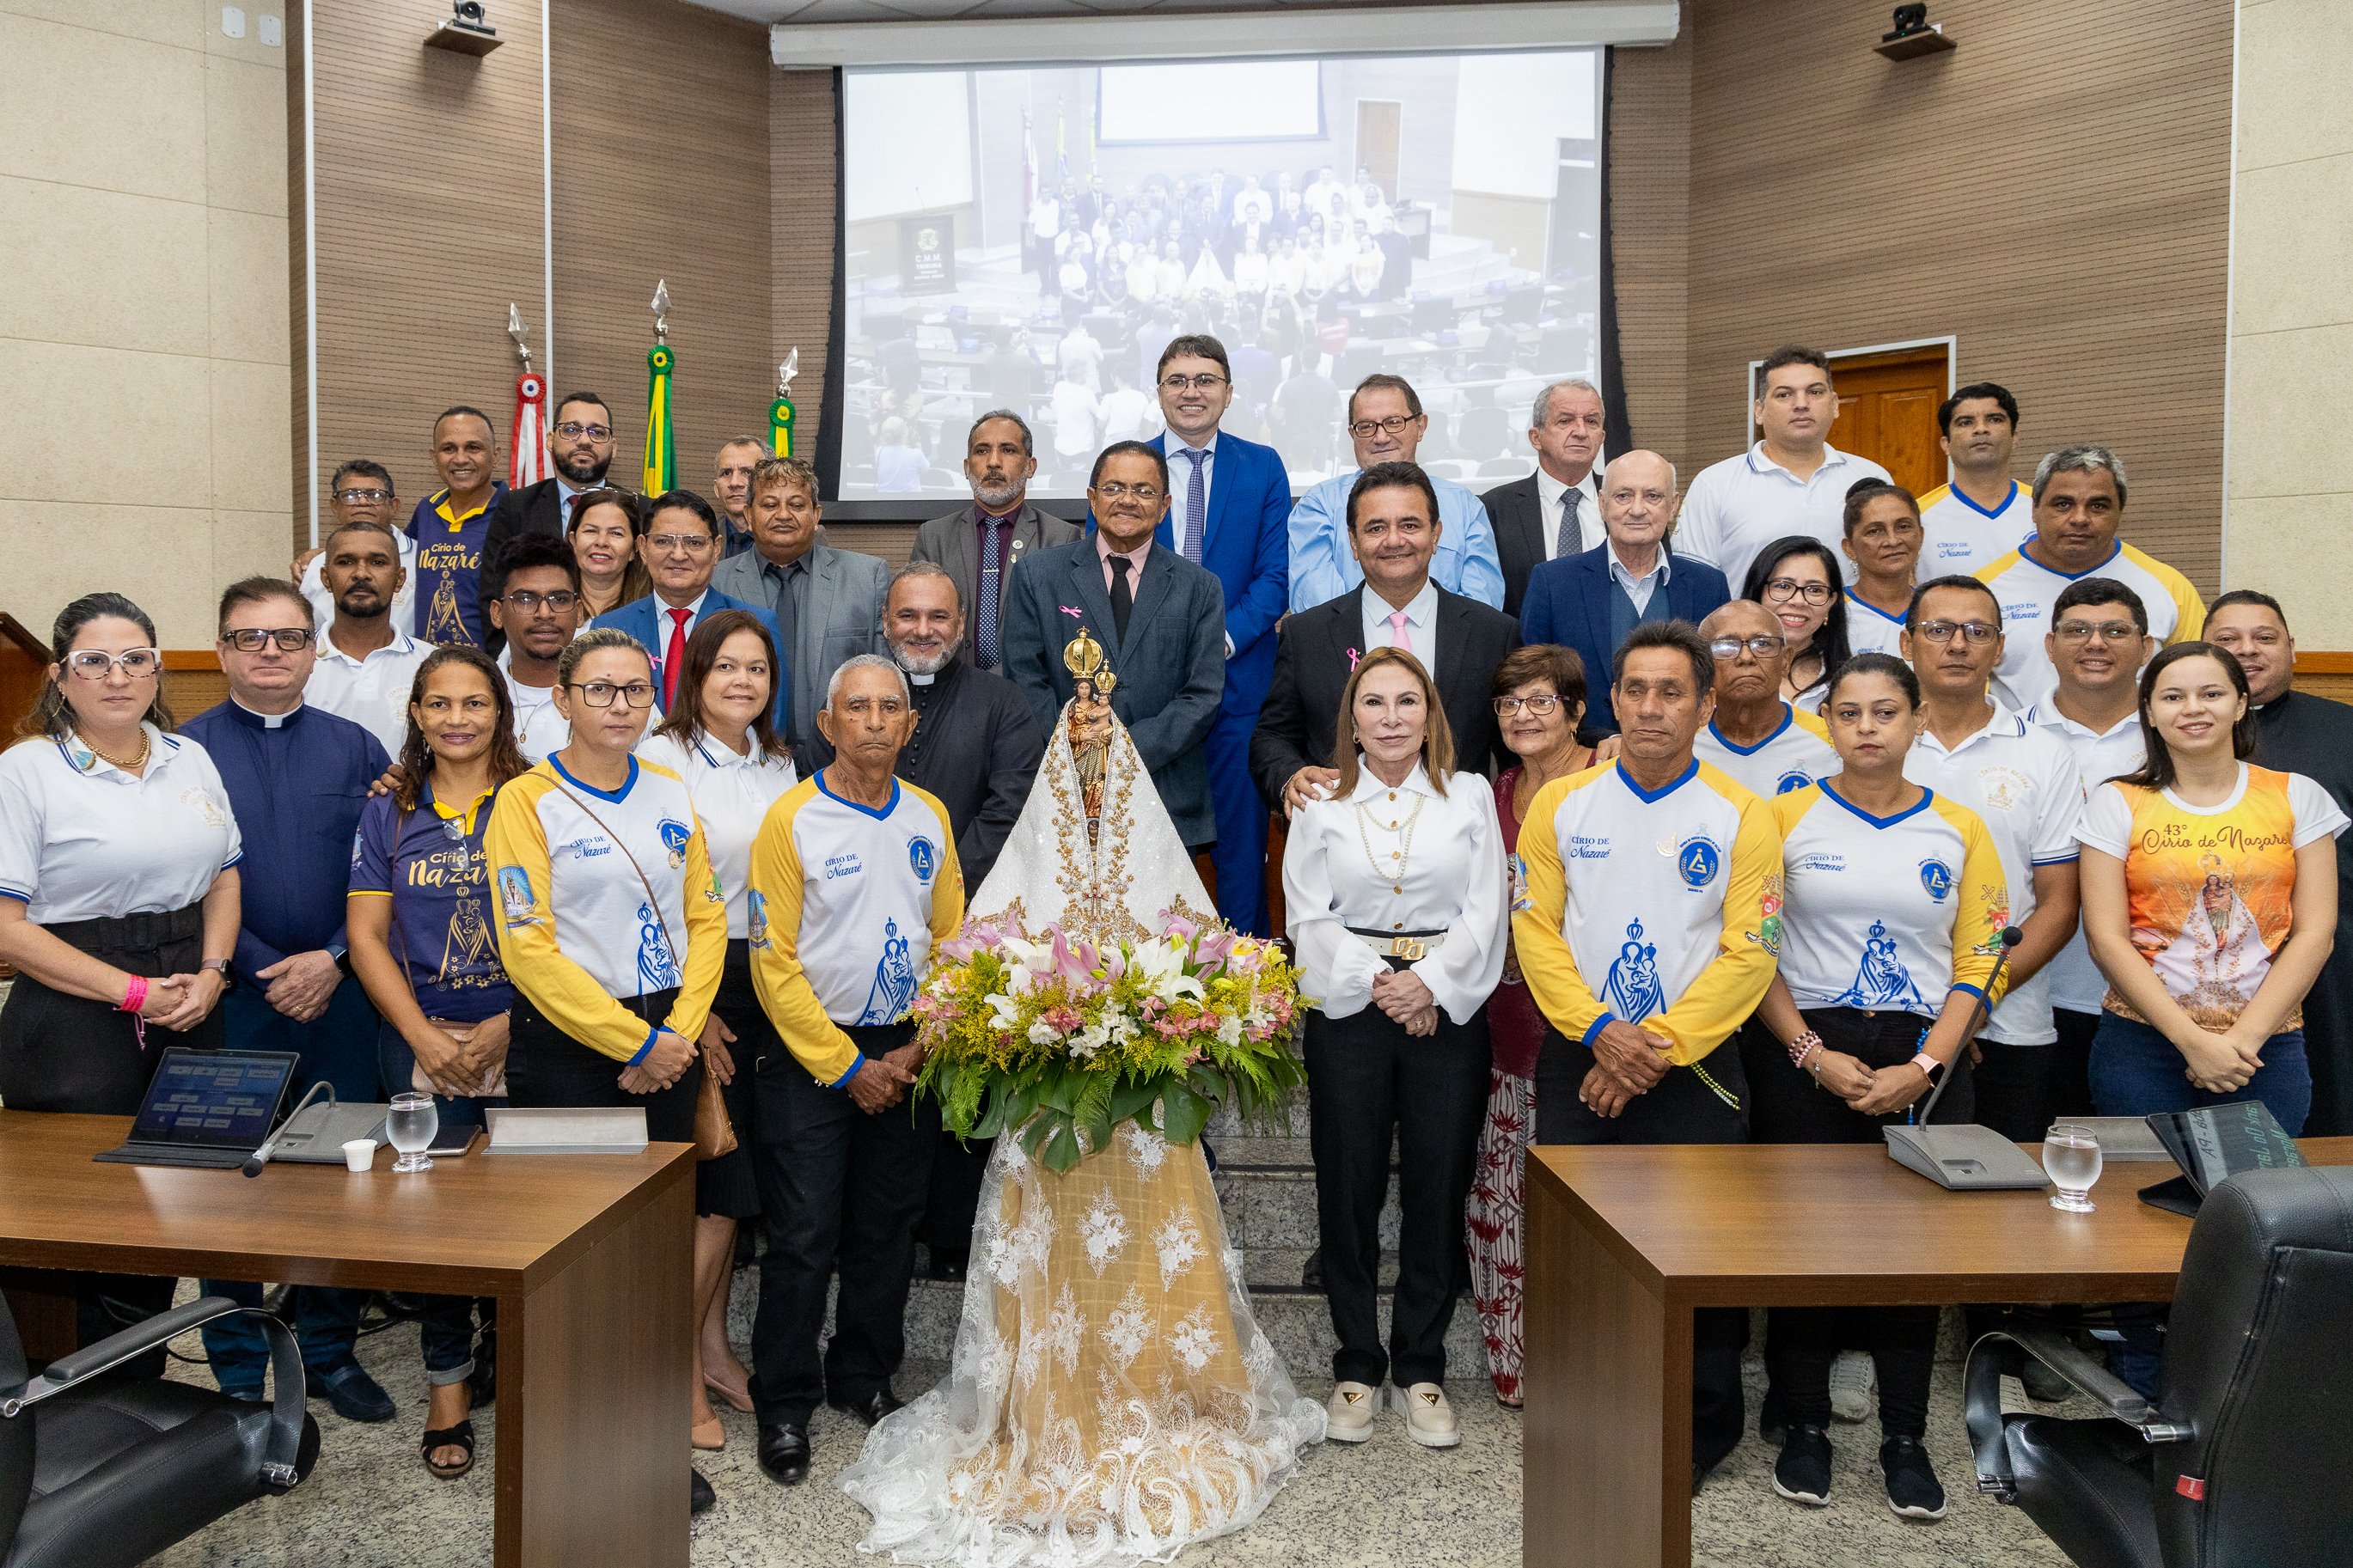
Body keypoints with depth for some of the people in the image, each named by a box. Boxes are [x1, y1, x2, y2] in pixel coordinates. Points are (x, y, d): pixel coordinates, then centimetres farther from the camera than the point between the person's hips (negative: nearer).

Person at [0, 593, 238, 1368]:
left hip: (190, 1014, 5)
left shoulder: (190, 759, 11)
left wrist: (211, 972, -2)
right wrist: (135, 992, -14)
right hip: (76, 1025, -5)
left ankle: (147, 1389, 22)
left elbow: (225, 879, 16)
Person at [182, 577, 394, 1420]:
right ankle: (238, 1374, 18)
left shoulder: (355, 749, 8)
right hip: (233, 1001, -2)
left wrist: (332, 959, -10)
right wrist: (266, 970, -11)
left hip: (340, 997, 2)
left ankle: (332, 1351, 23)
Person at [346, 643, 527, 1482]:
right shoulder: (388, 810, 8)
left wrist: (508, 1025, -10)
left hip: (520, 1036, -1)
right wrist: (426, 1037, -5)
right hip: (421, 1041, 1)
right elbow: (367, 935, 5)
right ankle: (447, 1383, 15)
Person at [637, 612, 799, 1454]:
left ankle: (713, 1344, 26)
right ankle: (683, 1365, 11)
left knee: (732, 1179, 12)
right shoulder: (662, 758, -9)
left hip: (769, 979, 6)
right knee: (722, 1180, -5)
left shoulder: (778, 763, 12)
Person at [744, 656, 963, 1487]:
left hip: (907, 1055, 4)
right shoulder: (792, 819, -10)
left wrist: (917, 1048, -5)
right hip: (812, 1056, -4)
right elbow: (774, 962, -12)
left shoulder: (929, 818, 4)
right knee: (803, 1237, 1)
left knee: (888, 1228, 14)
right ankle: (784, 1405, 17)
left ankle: (863, 1377, 31)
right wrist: (847, 1067, -11)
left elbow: (950, 941, 7)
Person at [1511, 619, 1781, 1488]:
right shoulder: (1561, 804, 3)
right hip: (1578, 1061, 2)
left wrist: (1659, 1049, -14)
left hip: (1694, 1071, -1)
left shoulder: (1741, 817, -3)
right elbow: (1535, 927, 0)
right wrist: (1599, 1031, -12)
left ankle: (1699, 1435, 24)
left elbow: (1747, 954, -7)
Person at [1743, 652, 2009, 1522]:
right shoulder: (1787, 816, 1)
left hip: (1923, 1062, 1)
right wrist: (1814, 1055, -10)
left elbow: (1979, 962, 3)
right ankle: (1805, 1424, 16)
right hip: (1801, 1053, -1)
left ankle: (1905, 1435, 16)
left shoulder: (1959, 830, 6)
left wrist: (1922, 1069, -8)